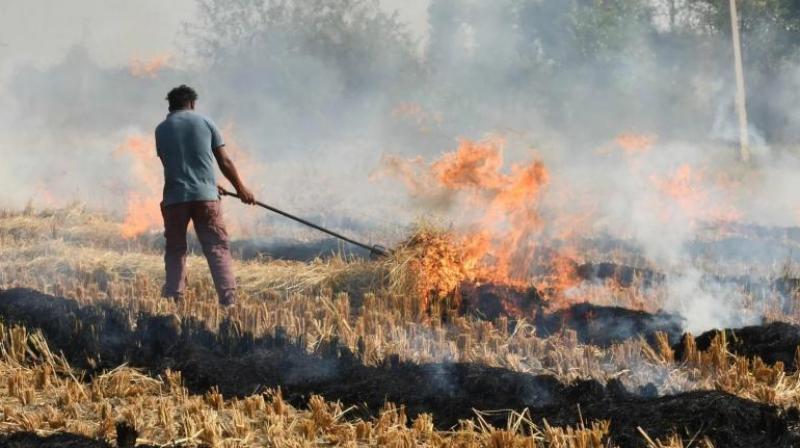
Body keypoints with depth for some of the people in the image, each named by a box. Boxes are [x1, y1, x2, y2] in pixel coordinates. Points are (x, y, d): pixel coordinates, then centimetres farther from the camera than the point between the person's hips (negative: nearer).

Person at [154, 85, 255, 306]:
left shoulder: (161, 130, 10)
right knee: (218, 249, -1)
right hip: (205, 196, -1)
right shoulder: (204, 122, 7)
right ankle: (228, 301, -12)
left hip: (174, 197, 1)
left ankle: (173, 302, 4)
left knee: (175, 251, 11)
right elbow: (224, 161, 7)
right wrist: (241, 188, 20)